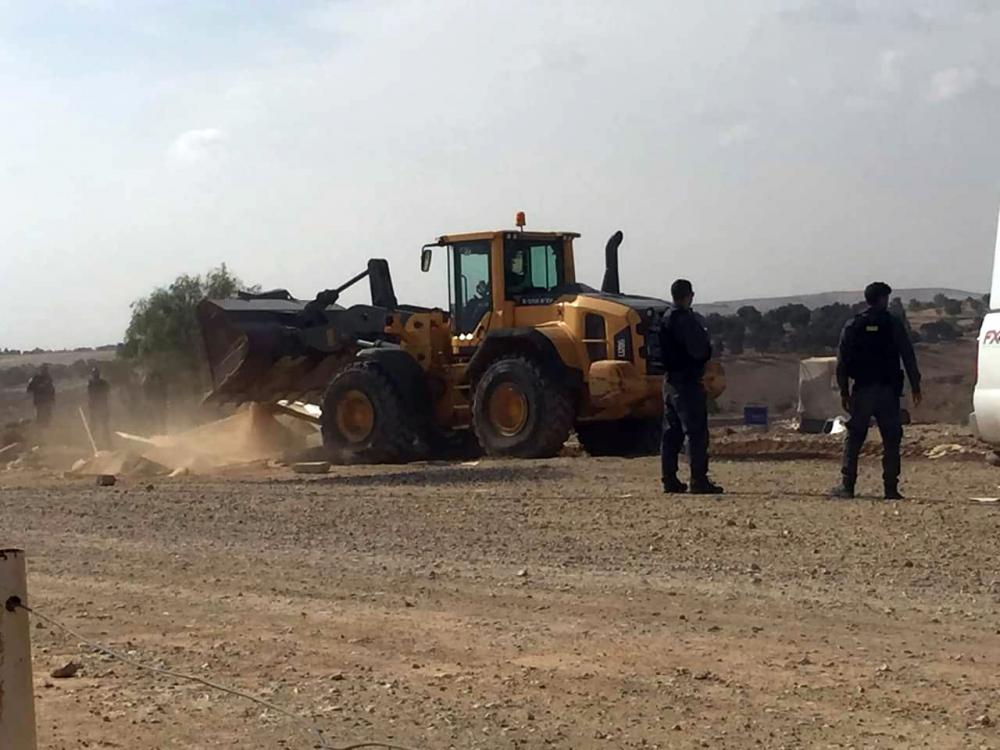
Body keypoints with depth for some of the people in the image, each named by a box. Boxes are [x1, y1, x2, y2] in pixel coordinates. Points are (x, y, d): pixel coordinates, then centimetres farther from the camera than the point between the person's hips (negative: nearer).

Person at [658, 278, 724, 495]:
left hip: (670, 380, 9)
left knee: (672, 432, 11)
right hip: (688, 381, -9)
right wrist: (708, 345, 2)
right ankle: (699, 480, -10)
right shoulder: (687, 319, -16)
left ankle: (670, 479, 13)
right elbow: (699, 350, -21)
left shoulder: (666, 318, 13)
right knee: (697, 432, -7)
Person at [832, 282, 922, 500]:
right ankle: (891, 488, 0)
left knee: (853, 439, 7)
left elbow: (842, 362, 2)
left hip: (862, 391, 1)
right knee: (891, 441, 4)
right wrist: (915, 388, 3)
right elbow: (909, 358, -3)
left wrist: (844, 392, 7)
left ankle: (847, 486, 1)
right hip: (888, 391, -1)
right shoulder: (894, 324, -2)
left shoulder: (852, 326, 4)